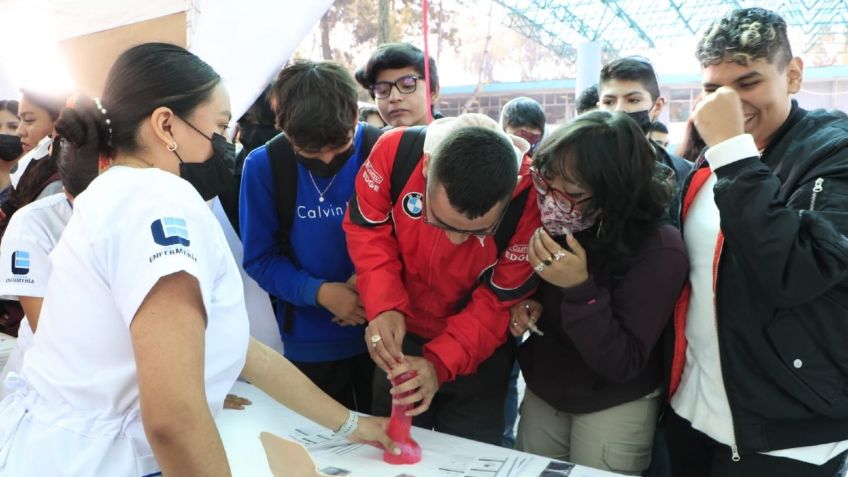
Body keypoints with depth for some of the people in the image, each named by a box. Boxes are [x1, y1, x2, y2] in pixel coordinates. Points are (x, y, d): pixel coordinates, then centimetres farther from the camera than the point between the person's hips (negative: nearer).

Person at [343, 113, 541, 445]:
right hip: (401, 335, 2)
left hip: (478, 352, -2)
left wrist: (440, 363, -30)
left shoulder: (530, 199, -30)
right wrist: (383, 306, -27)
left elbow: (500, 302, -20)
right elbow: (367, 230, -12)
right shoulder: (395, 151, -27)